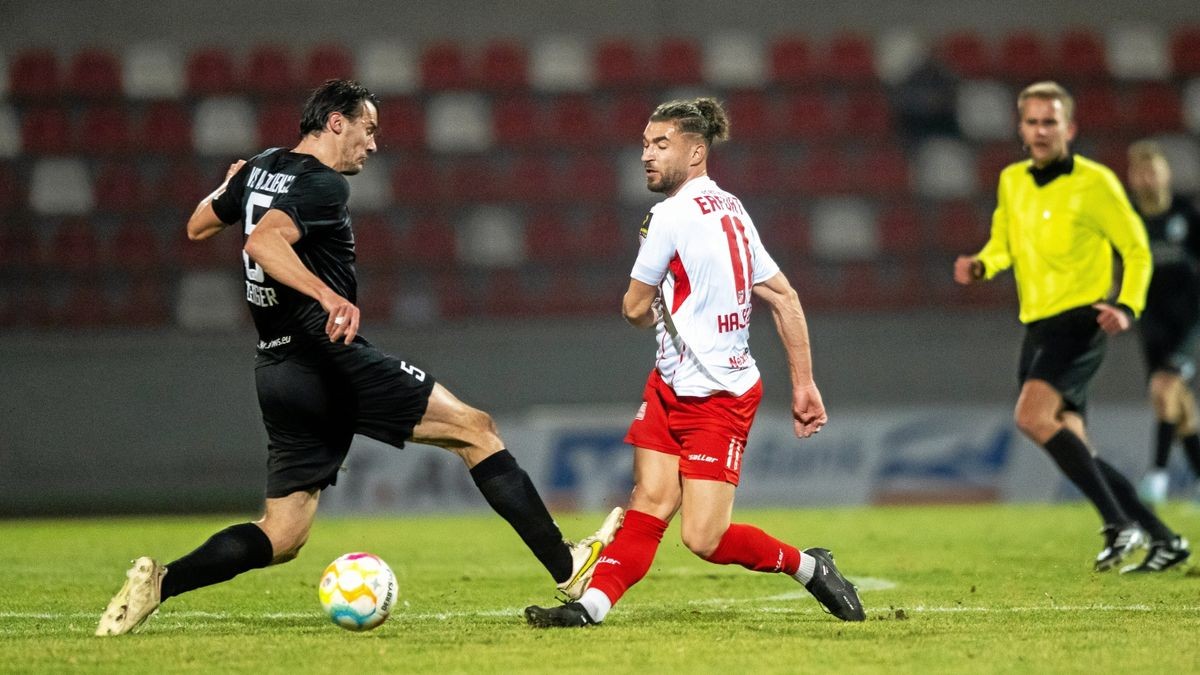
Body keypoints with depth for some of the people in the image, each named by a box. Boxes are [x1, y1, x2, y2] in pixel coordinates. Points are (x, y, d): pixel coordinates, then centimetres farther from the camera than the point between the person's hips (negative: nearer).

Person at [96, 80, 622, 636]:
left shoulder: (262, 168, 14)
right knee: (475, 430, -1)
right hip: (331, 357, -9)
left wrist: (231, 187, 46)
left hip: (278, 373, 9)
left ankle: (159, 583, -11)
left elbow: (198, 227, 28)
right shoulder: (322, 185, -11)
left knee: (281, 537, 8)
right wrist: (330, 297, -37)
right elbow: (263, 242, -27)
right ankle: (566, 567, -3)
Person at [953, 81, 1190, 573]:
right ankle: (1163, 540, 15)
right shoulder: (1011, 182, 11)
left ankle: (1120, 524, -22)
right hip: (1037, 326, 8)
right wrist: (981, 265, -1)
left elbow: (1136, 250, -5)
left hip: (1080, 318, -8)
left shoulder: (1094, 183, -8)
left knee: (1032, 415, -26)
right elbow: (1003, 243, 22)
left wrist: (1127, 306, -21)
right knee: (1072, 449, 6)